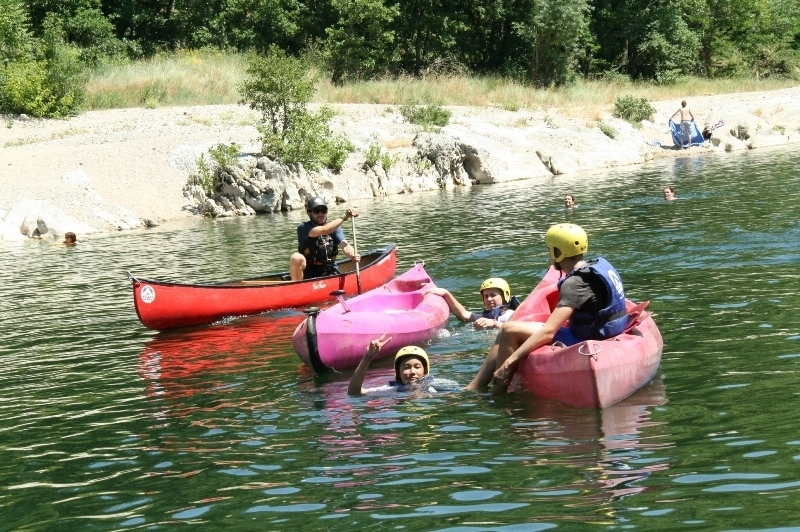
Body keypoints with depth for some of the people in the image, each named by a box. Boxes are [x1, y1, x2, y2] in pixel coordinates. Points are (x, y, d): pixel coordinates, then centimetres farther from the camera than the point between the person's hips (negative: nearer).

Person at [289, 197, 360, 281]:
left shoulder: (334, 228, 3)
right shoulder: (303, 228, -9)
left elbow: (344, 244, -15)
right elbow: (323, 230, -27)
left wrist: (352, 255, -38)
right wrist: (344, 217, -27)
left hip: (329, 273, 2)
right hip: (308, 273, -2)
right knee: (297, 258, -32)